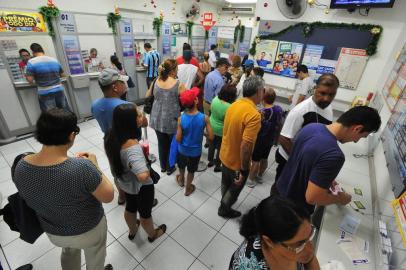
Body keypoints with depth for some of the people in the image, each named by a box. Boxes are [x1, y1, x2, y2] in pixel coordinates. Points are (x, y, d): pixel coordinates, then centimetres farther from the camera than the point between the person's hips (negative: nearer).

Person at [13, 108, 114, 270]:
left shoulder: (21, 166, -21)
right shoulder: (82, 168, -39)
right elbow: (108, 197, -24)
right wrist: (94, 166, -16)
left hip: (52, 231, 5)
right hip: (88, 230, -5)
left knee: (69, 252, 38)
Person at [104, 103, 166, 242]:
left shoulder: (112, 136, -14)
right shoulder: (132, 147, -40)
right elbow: (143, 176, -51)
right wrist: (148, 171, -28)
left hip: (124, 183, 7)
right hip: (141, 187, -7)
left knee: (130, 207, 33)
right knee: (145, 213, 22)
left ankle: (132, 231, 62)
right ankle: (152, 234, 53)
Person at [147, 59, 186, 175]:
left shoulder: (156, 82, -2)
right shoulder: (179, 85, -16)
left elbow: (148, 96, 12)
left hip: (157, 119, 4)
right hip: (172, 120, -4)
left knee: (161, 143, 21)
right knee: (172, 144, 17)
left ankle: (163, 166, 39)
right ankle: (169, 168, 33)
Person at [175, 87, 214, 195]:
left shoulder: (181, 119, -22)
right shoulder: (204, 118, -23)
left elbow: (178, 139, -17)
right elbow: (211, 137, -18)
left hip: (183, 149, 1)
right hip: (196, 151, 0)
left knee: (181, 166, 31)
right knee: (191, 170, 24)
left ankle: (181, 180, 59)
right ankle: (188, 188, 47)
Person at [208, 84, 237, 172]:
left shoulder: (215, 99, -12)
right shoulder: (229, 107, -31)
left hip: (212, 126, 6)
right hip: (222, 131, -6)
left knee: (212, 145, 25)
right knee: (220, 148, 16)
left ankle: (210, 161, 45)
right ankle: (217, 166, 33)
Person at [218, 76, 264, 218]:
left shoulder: (234, 105, -3)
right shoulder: (254, 115, -29)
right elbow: (246, 146, -32)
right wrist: (243, 171, -22)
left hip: (225, 155, 7)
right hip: (237, 162, -7)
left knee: (226, 183, 31)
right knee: (235, 188, 21)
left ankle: (225, 201, 57)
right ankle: (224, 209, 45)